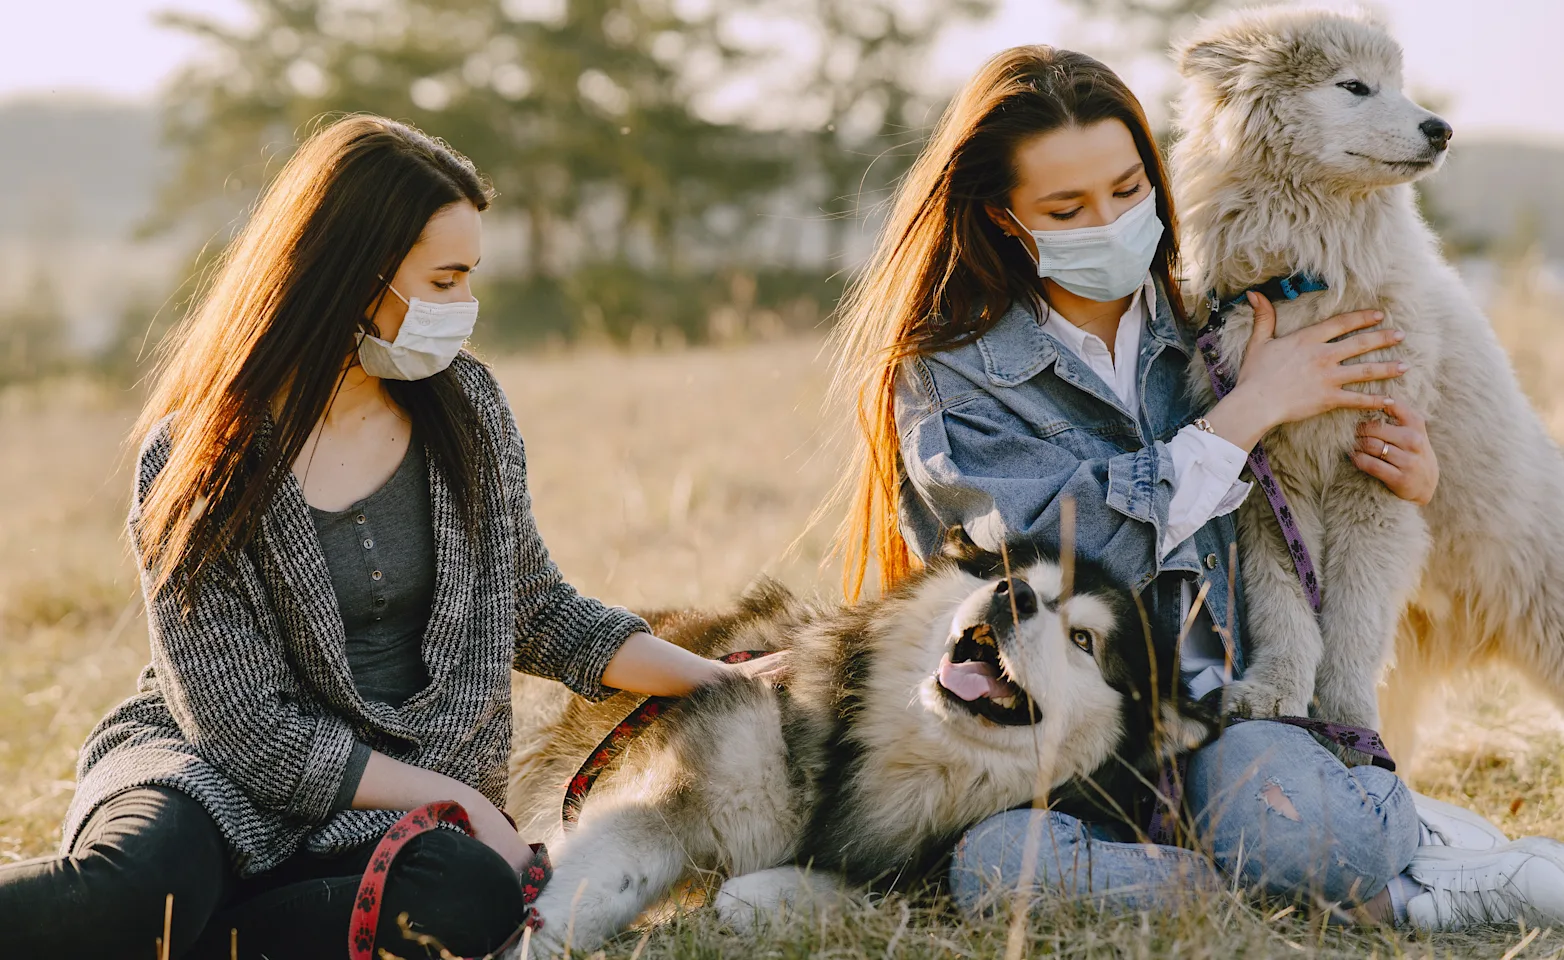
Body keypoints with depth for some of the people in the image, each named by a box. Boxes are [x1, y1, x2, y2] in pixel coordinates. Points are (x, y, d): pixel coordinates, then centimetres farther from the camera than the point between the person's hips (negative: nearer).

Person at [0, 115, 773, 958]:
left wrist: (718, 681, 6)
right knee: (140, 883, -42)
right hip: (219, 774, -5)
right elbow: (243, 722, -12)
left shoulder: (463, 406, 4)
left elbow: (532, 605, 16)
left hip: (404, 799, 5)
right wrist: (458, 800, -14)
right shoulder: (197, 459, -10)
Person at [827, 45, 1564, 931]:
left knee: (1264, 783, -37)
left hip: (1233, 722, 0)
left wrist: (1408, 482, 3)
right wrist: (1247, 412, -9)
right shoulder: (945, 374, 2)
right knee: (997, 862, -35)